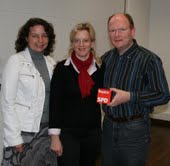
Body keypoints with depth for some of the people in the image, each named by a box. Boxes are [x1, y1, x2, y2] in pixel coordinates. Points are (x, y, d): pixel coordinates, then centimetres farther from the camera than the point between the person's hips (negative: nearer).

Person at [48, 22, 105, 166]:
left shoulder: (100, 68, 1)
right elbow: (55, 103, -9)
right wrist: (55, 137, -11)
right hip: (67, 132, -3)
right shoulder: (62, 68, -8)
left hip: (93, 132, 3)